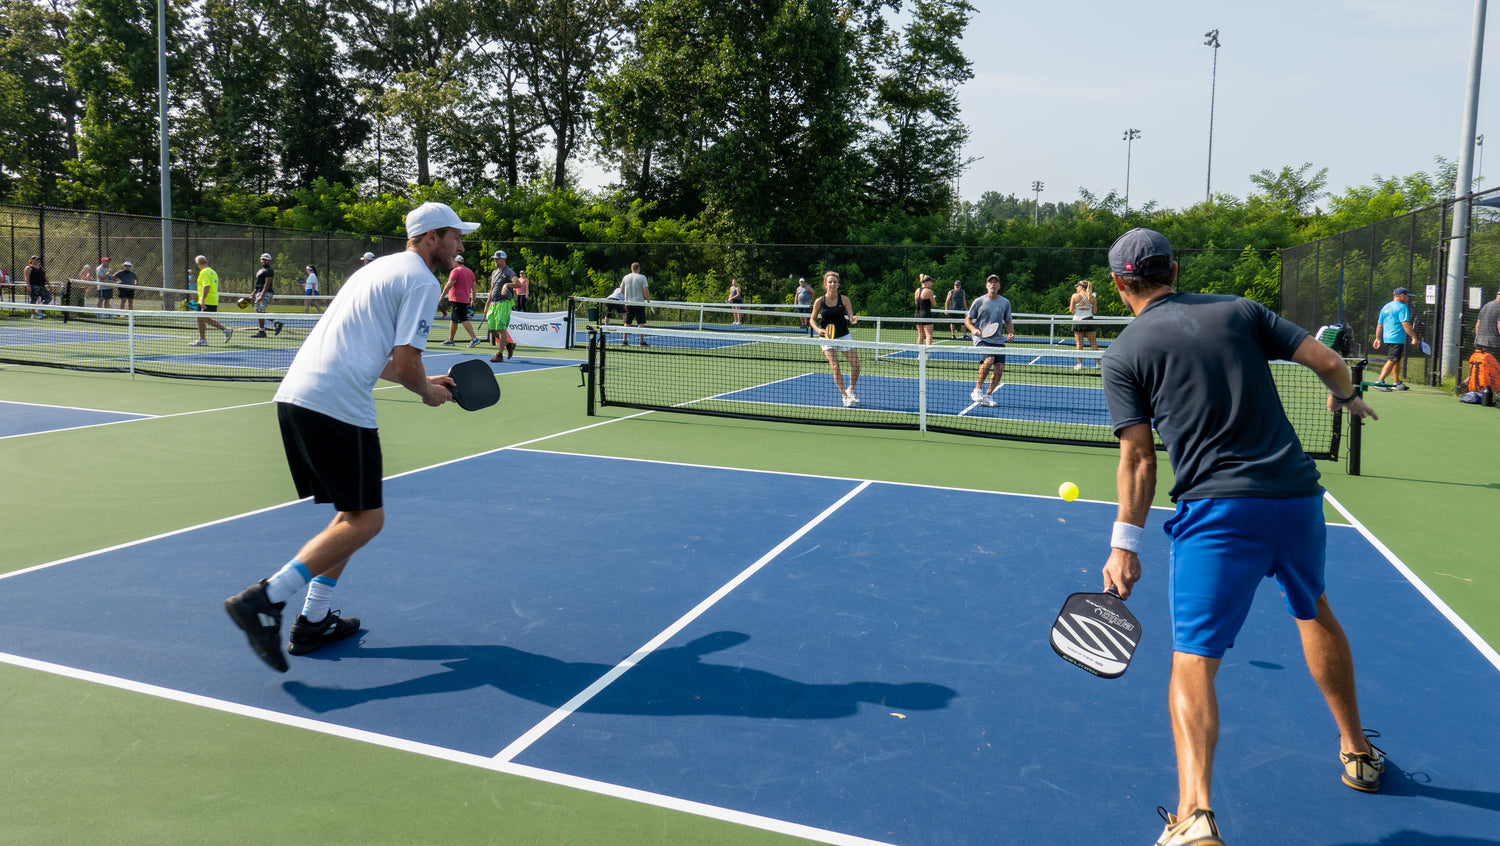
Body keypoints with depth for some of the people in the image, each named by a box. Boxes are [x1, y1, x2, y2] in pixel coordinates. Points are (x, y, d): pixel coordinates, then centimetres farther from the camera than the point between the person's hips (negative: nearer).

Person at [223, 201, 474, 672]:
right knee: (365, 520, -3)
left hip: (295, 395, 10)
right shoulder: (422, 282, -3)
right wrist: (427, 393, 8)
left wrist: (425, 382, 29)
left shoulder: (381, 268, 26)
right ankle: (265, 599, -12)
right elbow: (405, 362, -12)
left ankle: (313, 622, 19)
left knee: (354, 512, 18)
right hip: (337, 405, -10)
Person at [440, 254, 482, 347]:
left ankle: (474, 338, -18)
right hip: (466, 300, 9)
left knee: (464, 320, -11)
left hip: (457, 300, -9)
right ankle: (450, 340, 20)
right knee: (453, 320, 16)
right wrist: (473, 300, 20)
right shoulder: (470, 271, 14)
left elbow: (449, 285, -14)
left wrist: (442, 296, -7)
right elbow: (473, 287, 16)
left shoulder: (455, 271, -10)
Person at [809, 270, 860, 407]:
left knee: (856, 365, -3)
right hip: (827, 338, -1)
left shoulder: (844, 299, -6)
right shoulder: (819, 301, -7)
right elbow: (813, 319, 5)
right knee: (835, 366, -14)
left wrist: (853, 320, -28)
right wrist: (818, 329, -14)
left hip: (844, 336, 1)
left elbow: (851, 318, -4)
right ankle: (844, 396, -1)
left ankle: (851, 390, 22)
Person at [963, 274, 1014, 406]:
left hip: (998, 340, 4)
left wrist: (1011, 333, 1)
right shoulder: (979, 301, 3)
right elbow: (967, 319, 6)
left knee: (999, 368, -6)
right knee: (989, 359, -28)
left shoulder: (1005, 303, 11)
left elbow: (1008, 321, 21)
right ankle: (977, 390, -14)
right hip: (981, 338, -4)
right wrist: (973, 329, -13)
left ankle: (988, 395, 10)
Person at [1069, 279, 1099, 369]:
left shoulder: (1075, 296, -6)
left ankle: (1080, 364, 4)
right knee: (1093, 344, 8)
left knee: (1079, 344, 3)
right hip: (1089, 321, 2)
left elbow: (1071, 310, -5)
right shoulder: (1092, 297, 3)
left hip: (1077, 321, -2)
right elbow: (1095, 311, 5)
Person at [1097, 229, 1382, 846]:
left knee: (1193, 658, -1)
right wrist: (1347, 397, 30)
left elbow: (1138, 459, -5)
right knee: (1314, 611, 29)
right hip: (1297, 494, 5)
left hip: (1217, 510, -4)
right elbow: (1327, 361, 8)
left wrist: (1125, 544, -3)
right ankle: (1358, 752, 45)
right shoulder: (1237, 309, 10)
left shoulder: (1123, 355, 1)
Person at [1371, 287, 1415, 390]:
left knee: (1397, 361, 19)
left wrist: (1378, 339, 21)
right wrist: (1414, 337, -15)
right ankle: (1380, 381, -19)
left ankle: (1397, 383, 25)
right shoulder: (1402, 307, -10)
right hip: (1397, 339, -9)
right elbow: (1405, 325, -18)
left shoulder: (1386, 307, 15)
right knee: (1392, 361, -11)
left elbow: (1379, 325, 17)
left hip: (1387, 338, 9)